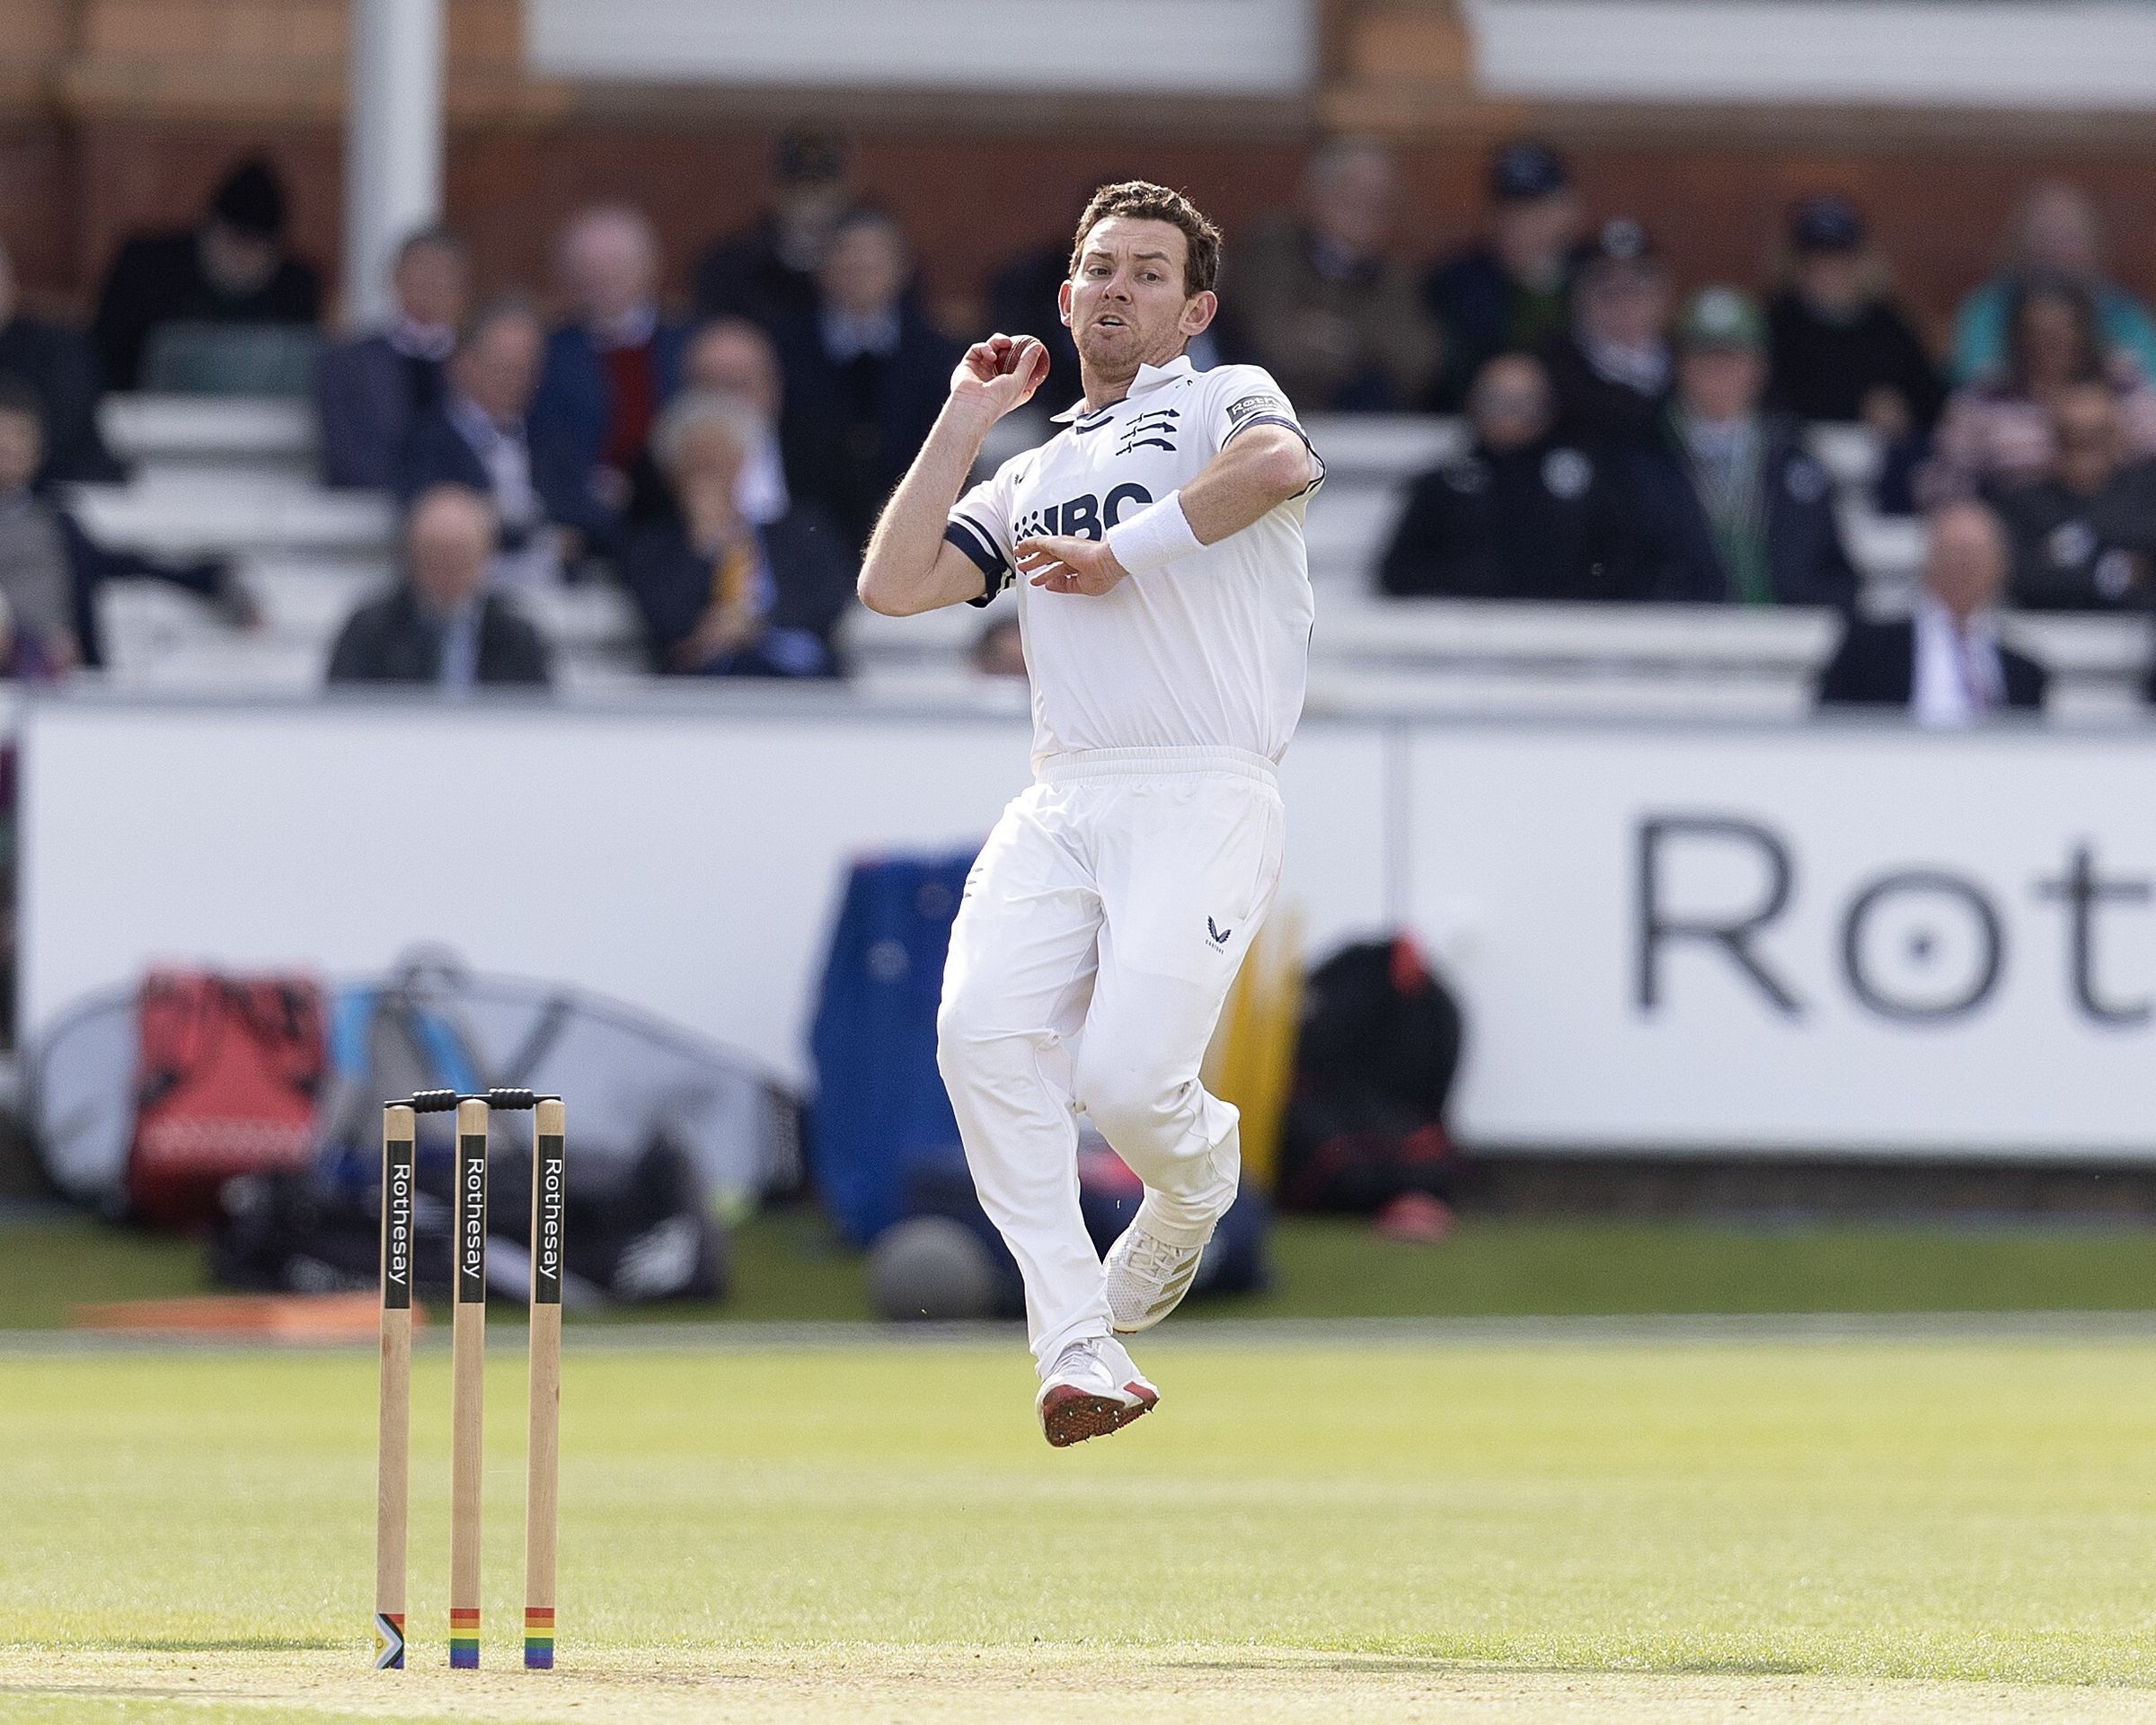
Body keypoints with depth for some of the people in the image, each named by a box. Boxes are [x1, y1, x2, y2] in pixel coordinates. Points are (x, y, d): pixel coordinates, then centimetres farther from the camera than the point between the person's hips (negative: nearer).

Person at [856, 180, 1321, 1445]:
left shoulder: (1224, 399, 11)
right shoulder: (1029, 481, 28)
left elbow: (1280, 463, -14)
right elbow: (894, 584, 14)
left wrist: (1121, 553, -8)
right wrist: (965, 423, 17)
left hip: (1204, 803, -5)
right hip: (1060, 806, 5)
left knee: (1126, 1081, -20)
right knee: (984, 1029, -22)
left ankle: (1198, 1172, 20)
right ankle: (1080, 1350, -22)